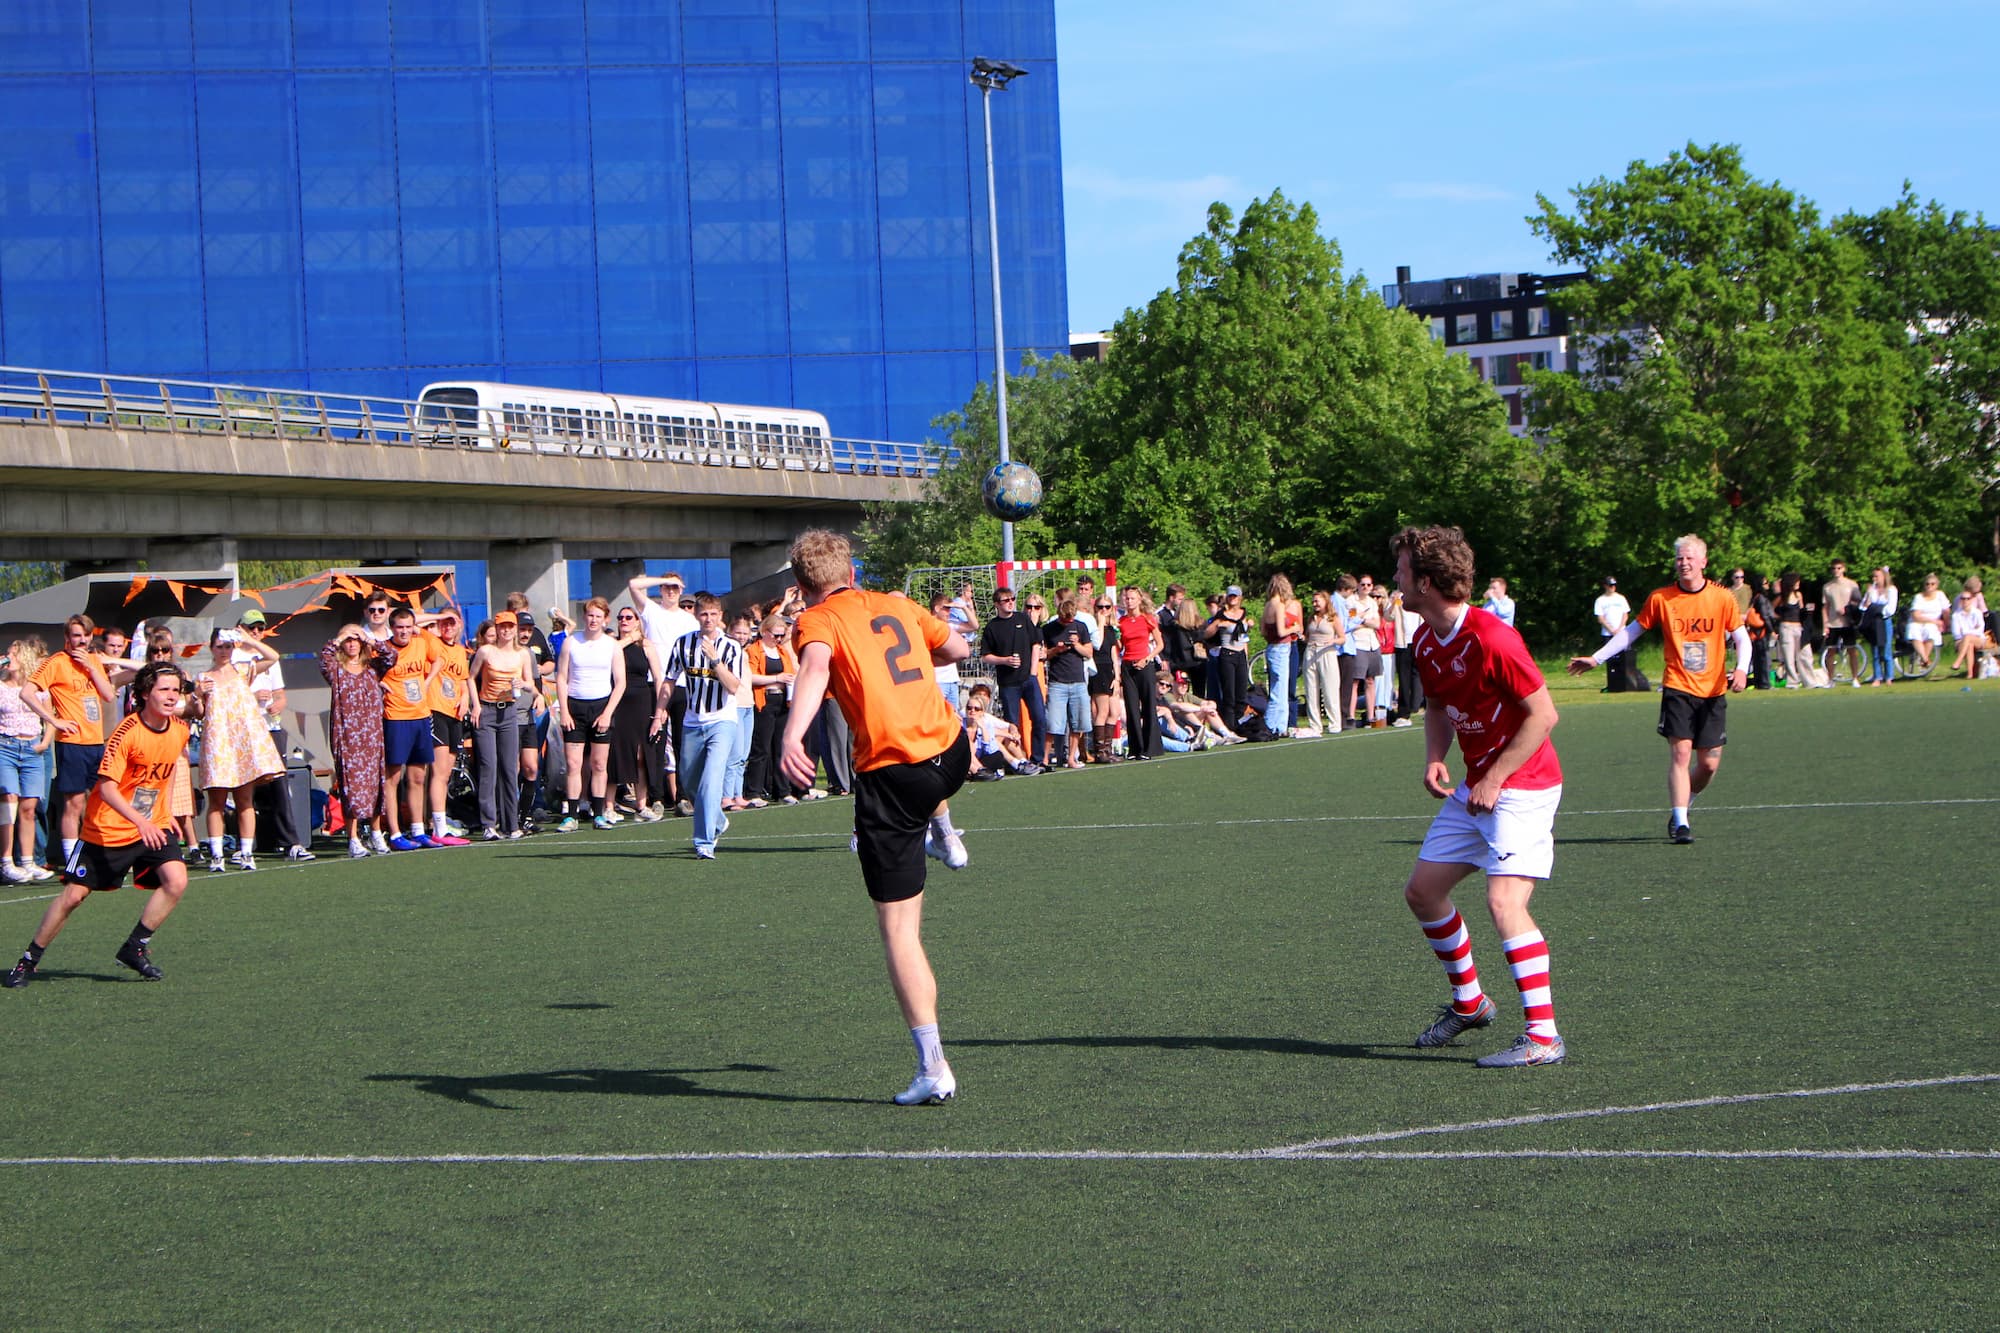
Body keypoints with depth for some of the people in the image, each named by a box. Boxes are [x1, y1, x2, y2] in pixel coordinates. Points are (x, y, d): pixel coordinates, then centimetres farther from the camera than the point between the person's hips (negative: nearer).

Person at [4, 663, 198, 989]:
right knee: (74, 894, -1)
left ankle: (135, 948, -1)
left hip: (152, 826, 5)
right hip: (108, 828, -5)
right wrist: (140, 821, -39)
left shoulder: (179, 731, -2)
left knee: (176, 880, -18)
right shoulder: (127, 733, -21)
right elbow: (107, 788, -27)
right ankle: (29, 960, 17)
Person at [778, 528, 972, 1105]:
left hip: (891, 775, -5)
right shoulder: (897, 605, 13)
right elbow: (957, 649, 28)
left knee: (899, 929, 0)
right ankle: (944, 832, 57)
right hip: (952, 753, 5)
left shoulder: (818, 621, -4)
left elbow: (815, 669, -27)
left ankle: (933, 1067, -4)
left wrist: (792, 736, -43)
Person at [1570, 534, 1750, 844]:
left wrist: (1741, 669, -13)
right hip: (1677, 688, -1)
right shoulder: (1661, 599, 0)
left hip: (1713, 691, 1)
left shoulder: (1722, 598, 0)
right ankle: (1680, 823, -13)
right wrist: (1596, 658, 7)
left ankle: (1681, 808, 27)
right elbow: (1632, 631, 11)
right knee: (1680, 752, -14)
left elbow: (1741, 638, 6)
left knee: (1709, 764, 2)